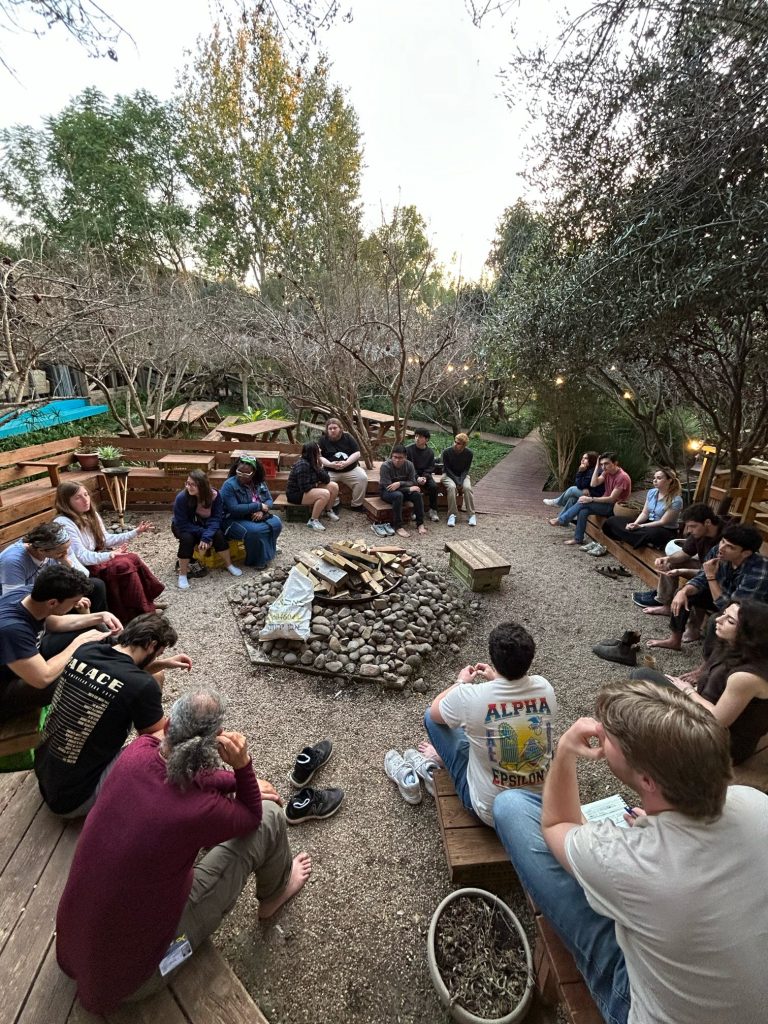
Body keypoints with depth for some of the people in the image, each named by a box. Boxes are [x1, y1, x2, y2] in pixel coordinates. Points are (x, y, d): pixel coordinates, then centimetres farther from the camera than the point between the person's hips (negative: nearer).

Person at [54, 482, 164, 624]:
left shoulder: (90, 515, 3)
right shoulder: (64, 524, -23)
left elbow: (106, 539, 10)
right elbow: (81, 557, -26)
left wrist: (135, 532, 3)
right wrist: (110, 555, -38)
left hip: (97, 557, 8)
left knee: (132, 558, -10)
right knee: (124, 566, -22)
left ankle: (147, 602, 0)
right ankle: (141, 611, -8)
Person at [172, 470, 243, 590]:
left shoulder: (214, 495, -23)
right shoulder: (181, 498, -29)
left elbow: (216, 518, -23)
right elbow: (182, 524, -27)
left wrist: (207, 536, -37)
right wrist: (203, 533, -32)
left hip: (203, 525, 2)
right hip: (183, 528, -2)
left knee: (218, 534, -24)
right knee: (187, 538, -33)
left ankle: (229, 565, -4)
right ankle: (182, 574, -19)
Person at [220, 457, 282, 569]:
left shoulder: (260, 483, 1)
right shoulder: (229, 485, -19)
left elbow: (269, 500, 3)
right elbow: (234, 509, -27)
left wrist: (261, 511, -21)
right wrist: (258, 506, -24)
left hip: (256, 517, 7)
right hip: (234, 520, -6)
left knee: (276, 523, -14)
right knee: (255, 531, -32)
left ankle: (268, 551, 8)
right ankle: (255, 561, -9)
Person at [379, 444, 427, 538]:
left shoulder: (409, 465, -9)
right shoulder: (385, 466, -22)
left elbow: (413, 483, -12)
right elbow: (387, 486, -26)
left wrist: (400, 483, -33)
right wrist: (409, 489, -26)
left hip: (402, 490, 4)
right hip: (386, 492, -4)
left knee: (417, 494, -24)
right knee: (398, 495, -37)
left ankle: (420, 523, -12)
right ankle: (398, 527, -29)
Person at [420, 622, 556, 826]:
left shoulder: (469, 696, -29)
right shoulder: (545, 688, -17)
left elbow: (435, 711, -5)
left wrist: (461, 683, 10)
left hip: (491, 811, -4)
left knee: (431, 717, 7)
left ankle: (445, 755, 36)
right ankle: (445, 754, 43)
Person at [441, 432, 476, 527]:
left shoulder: (469, 453, -12)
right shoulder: (447, 452, -17)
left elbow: (466, 469, -7)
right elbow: (447, 469, -13)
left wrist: (461, 481, -23)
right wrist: (456, 481, -23)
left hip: (462, 475, 2)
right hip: (449, 475, -1)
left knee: (467, 487, -30)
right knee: (451, 487, -34)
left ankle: (472, 514, -20)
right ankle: (452, 515, -26)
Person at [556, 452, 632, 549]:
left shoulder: (622, 477, -20)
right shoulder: (607, 472, 4)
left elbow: (612, 499, -22)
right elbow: (593, 484, -7)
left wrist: (591, 499, -23)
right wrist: (597, 467, -11)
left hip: (614, 507, -7)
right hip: (606, 503, 7)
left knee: (584, 503, -21)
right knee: (583, 511, -19)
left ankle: (560, 520, -10)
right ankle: (578, 538, -14)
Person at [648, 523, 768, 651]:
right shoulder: (718, 551, -21)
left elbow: (728, 607, -34)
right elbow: (700, 579, -9)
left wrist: (711, 576, -35)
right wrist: (683, 592, -29)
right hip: (725, 594, 6)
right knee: (683, 595, -6)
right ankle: (674, 641, 7)